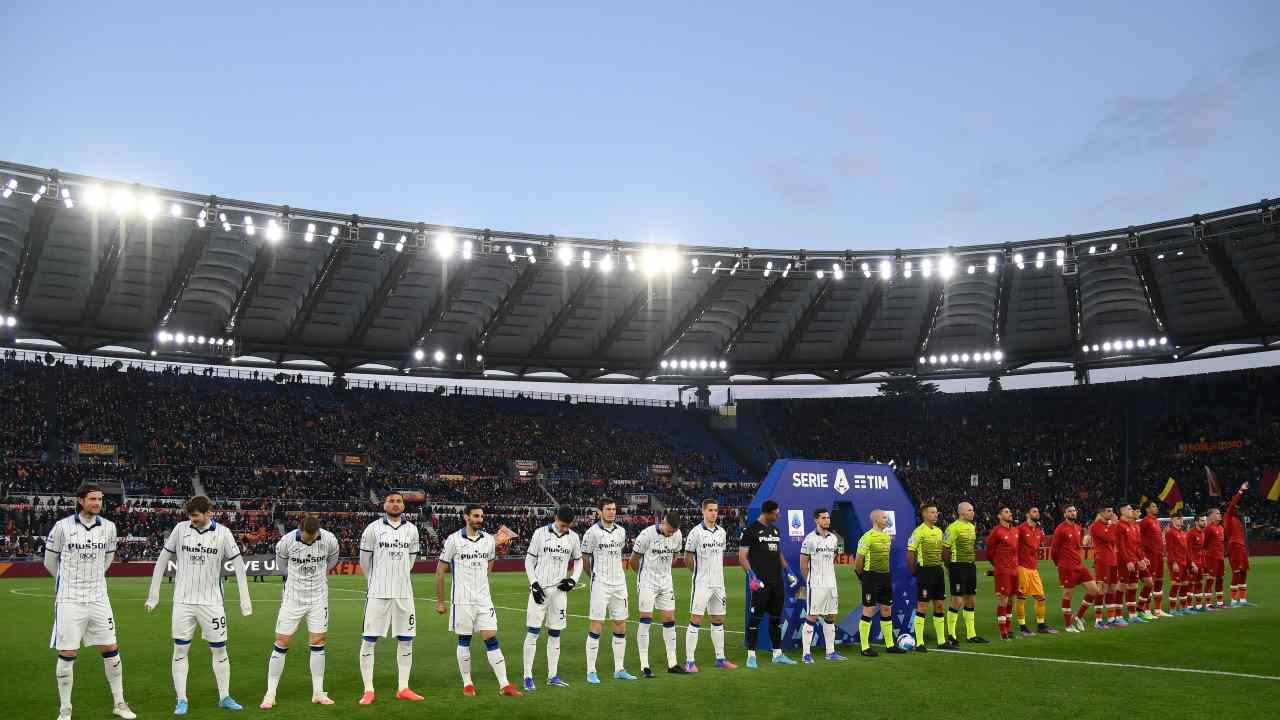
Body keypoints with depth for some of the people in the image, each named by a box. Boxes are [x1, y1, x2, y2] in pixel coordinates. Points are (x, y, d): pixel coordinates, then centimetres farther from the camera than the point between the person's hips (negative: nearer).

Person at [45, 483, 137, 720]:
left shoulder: (108, 527, 2)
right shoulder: (63, 526, -8)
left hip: (98, 599, 3)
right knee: (67, 655, 0)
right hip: (69, 600, -3)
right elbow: (50, 561, 5)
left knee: (111, 650, 5)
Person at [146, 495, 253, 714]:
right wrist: (154, 593, 5)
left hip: (211, 602, -1)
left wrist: (245, 599, -5)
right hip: (183, 601, 1)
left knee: (219, 650, 4)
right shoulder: (180, 529, -3)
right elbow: (163, 559, 6)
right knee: (180, 650, 2)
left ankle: (224, 697, 16)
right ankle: (181, 700, 12)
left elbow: (238, 565, -2)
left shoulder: (223, 533, -5)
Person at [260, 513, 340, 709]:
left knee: (318, 643, 3)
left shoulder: (329, 540, -14)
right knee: (281, 643, -1)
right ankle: (270, 694, 8)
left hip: (318, 597, 1)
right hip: (293, 597, -1)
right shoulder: (287, 541, -18)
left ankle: (318, 693, 12)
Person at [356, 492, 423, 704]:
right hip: (378, 593, -3)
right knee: (369, 640, -2)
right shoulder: (373, 528, -4)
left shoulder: (411, 529, 6)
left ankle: (403, 688, 17)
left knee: (406, 640, 7)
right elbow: (364, 560, 6)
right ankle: (368, 690, 6)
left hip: (403, 593, 3)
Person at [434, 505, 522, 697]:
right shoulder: (454, 540, -8)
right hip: (461, 600, -3)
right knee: (464, 641, 6)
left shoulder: (489, 540, 4)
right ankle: (467, 684, 19)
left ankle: (504, 685, -1)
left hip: (484, 599, 3)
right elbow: (440, 571, -2)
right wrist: (440, 601, 0)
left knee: (492, 639, -1)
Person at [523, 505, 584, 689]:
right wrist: (534, 584, -9)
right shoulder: (540, 533, -5)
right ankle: (528, 676, 2)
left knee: (555, 633, 7)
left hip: (559, 591, 3)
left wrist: (573, 579, 0)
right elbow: (529, 560, 0)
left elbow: (578, 561, 16)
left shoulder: (573, 537, 3)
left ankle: (552, 675, 15)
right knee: (533, 632, -3)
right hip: (540, 590, -3)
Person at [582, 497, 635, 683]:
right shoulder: (592, 532, -9)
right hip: (600, 585, -6)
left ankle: (619, 669, 16)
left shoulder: (621, 531, 8)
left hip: (619, 584, 6)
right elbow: (584, 557, 0)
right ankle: (591, 671, 2)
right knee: (596, 626, -4)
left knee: (620, 626, 7)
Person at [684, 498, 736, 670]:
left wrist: (716, 572, 13)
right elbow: (687, 557, -4)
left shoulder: (722, 532, 8)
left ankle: (720, 658, 22)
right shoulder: (696, 532, -11)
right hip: (701, 584, -6)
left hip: (718, 583, 6)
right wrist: (699, 572, 5)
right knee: (696, 620, -5)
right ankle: (689, 661, 0)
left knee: (718, 620, 12)